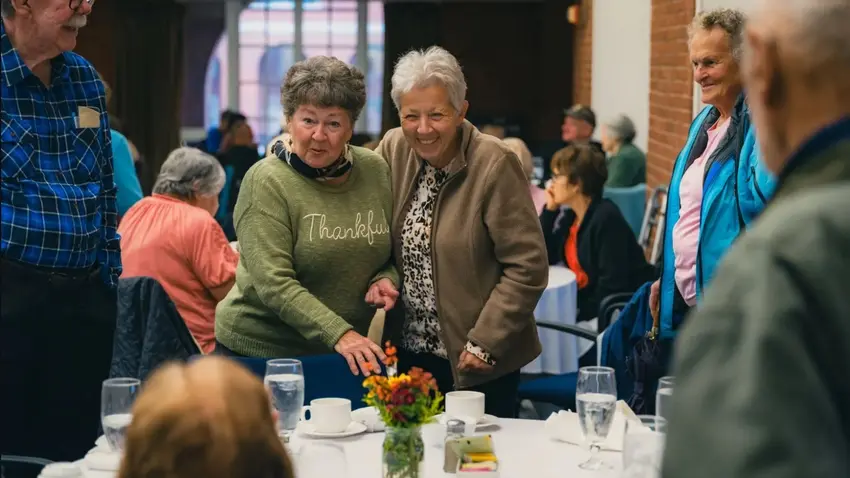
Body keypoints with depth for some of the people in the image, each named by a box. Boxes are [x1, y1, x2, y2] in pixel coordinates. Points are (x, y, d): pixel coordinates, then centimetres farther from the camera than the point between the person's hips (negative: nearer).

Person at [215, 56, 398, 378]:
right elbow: (272, 283, -22)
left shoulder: (375, 170, 1)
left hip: (349, 354, 5)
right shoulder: (266, 182, -14)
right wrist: (338, 333, -30)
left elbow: (397, 251, 14)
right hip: (259, 349, -4)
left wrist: (386, 278, -9)